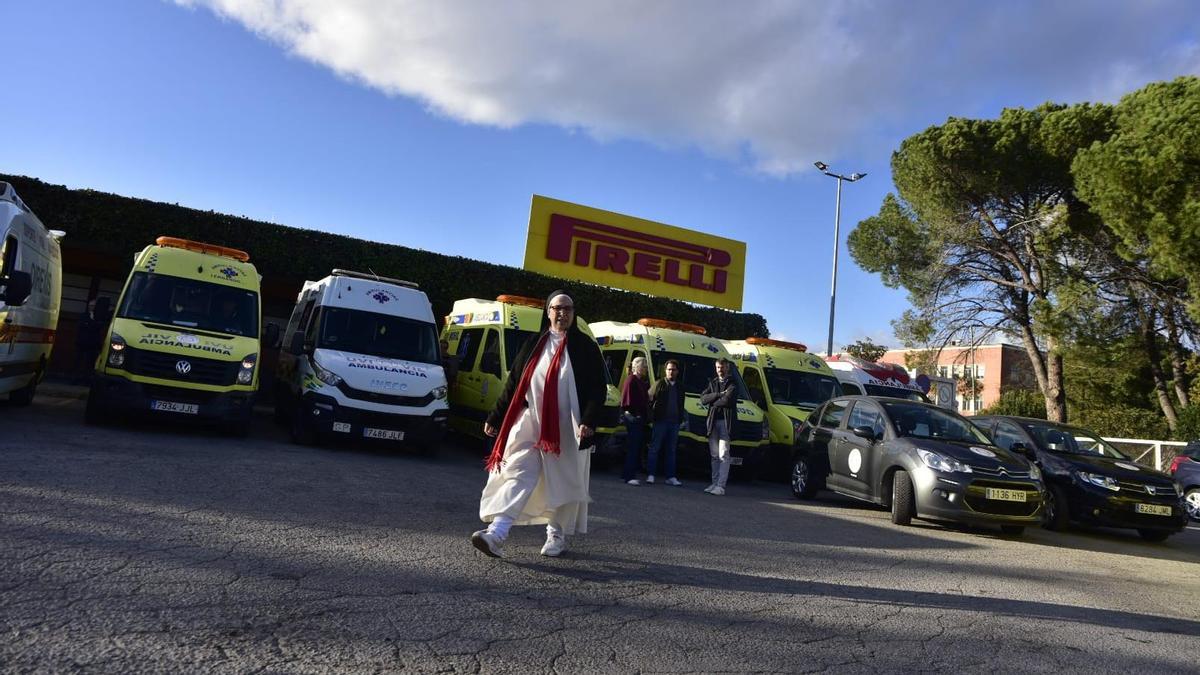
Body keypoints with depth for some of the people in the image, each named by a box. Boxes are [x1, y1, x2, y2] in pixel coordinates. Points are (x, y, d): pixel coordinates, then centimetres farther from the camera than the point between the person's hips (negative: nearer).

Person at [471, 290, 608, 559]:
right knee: (518, 474, -8)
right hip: (530, 422, 2)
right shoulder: (534, 344, 11)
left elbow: (598, 388, -3)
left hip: (566, 427, -2)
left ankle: (556, 535, 23)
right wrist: (495, 418, 14)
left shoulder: (585, 347, 2)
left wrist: (589, 421, -17)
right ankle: (496, 533, -16)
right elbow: (513, 383, 14)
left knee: (563, 483, 7)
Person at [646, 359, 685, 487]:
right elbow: (649, 401, -3)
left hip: (674, 422, 5)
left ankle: (671, 477, 12)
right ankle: (650, 475, 3)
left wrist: (681, 419, 10)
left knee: (671, 450, 8)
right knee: (654, 448, -1)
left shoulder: (680, 387, 15)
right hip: (660, 421, -5)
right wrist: (651, 420, -9)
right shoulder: (659, 384, -1)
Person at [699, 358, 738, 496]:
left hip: (726, 421, -6)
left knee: (723, 455, -9)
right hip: (713, 421, 6)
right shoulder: (712, 383, 18)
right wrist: (718, 395, -9)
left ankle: (721, 486, -10)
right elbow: (703, 398, 3)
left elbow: (727, 400, -17)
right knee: (714, 455, 10)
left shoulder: (732, 384, 1)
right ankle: (715, 483, 16)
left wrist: (713, 402, -2)